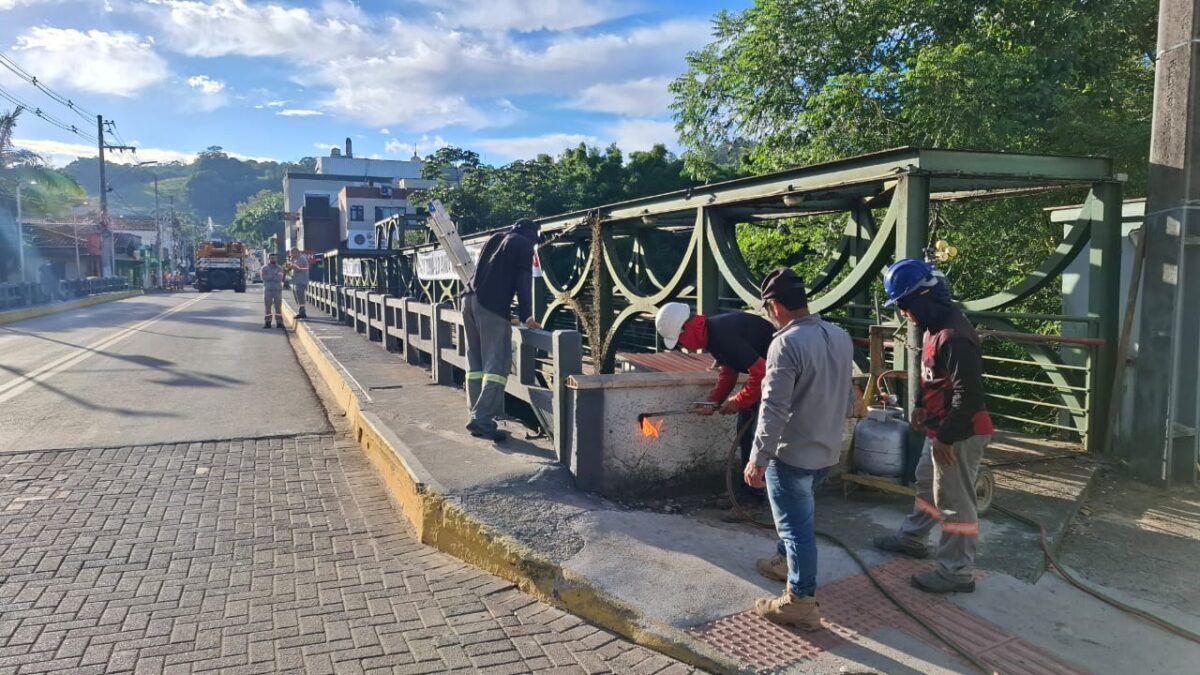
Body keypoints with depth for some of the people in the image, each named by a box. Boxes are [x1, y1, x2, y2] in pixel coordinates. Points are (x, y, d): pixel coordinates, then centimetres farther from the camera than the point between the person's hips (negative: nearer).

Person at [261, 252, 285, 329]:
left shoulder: (280, 268, 9)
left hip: (278, 289, 0)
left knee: (278, 307, -1)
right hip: (268, 289, 0)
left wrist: (270, 277, -12)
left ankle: (279, 322, 0)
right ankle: (267, 322, 5)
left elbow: (280, 278, -4)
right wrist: (275, 276, -9)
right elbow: (264, 278, -4)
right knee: (267, 307, 1)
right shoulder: (265, 268, 9)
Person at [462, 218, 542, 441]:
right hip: (493, 305, -7)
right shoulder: (523, 245, 7)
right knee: (497, 363, -9)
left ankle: (476, 416, 10)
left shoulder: (494, 239, 28)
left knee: (475, 362, 10)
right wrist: (526, 316, 1)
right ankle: (482, 418, -18)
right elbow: (524, 282, -1)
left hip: (470, 300, 8)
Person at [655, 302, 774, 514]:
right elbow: (729, 369, 12)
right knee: (745, 430, 14)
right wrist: (714, 401, 1)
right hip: (763, 371, 10)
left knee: (759, 435, -9)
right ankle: (749, 490, 24)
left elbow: (761, 371, -31)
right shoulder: (711, 333, 1)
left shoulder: (724, 335, -31)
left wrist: (738, 401, -18)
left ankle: (753, 496, -1)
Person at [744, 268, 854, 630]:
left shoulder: (787, 344, -23)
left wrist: (758, 458, -20)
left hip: (792, 453, -8)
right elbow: (847, 397, 14)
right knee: (798, 514, 27)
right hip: (827, 450, 9)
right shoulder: (841, 337, 3)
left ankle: (801, 603, 11)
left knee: (796, 524, 2)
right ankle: (786, 561, 46)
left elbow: (773, 410, -25)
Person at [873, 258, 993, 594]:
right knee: (927, 484, 25)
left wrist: (946, 436, -22)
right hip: (941, 429, 11)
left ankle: (957, 572, 15)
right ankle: (911, 538, 44)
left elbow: (969, 394, -28)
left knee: (955, 502, 2)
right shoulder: (935, 326, 6)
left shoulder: (954, 336, -27)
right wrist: (922, 407, 14)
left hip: (959, 434, -11)